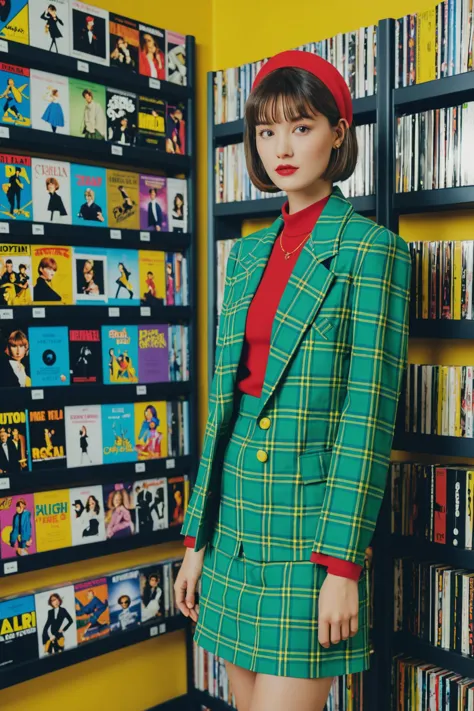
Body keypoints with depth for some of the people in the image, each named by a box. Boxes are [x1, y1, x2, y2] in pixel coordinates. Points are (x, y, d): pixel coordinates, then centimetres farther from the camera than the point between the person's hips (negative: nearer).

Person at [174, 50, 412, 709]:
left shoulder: (370, 249, -7)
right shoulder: (248, 251, 11)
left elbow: (368, 417, -11)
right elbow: (224, 399, 11)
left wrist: (342, 562, -14)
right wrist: (197, 537, 10)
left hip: (309, 526, -6)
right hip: (236, 520, 6)